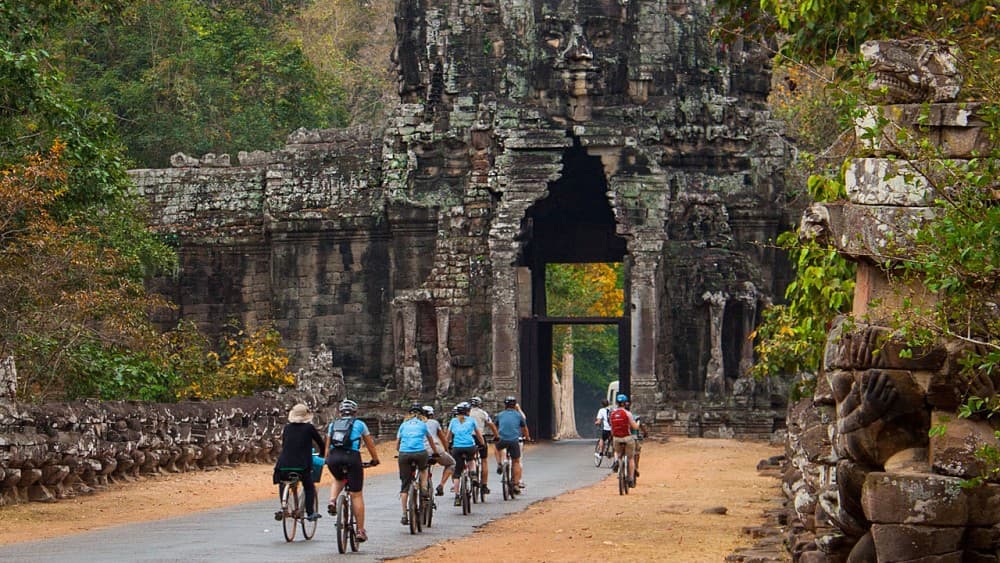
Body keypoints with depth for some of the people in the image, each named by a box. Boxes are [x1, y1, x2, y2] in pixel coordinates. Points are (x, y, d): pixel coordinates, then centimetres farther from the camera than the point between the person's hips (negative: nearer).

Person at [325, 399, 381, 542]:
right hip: (352, 457, -3)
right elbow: (370, 445, 21)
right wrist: (375, 460, 35)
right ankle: (361, 531, 5)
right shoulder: (359, 424, 16)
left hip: (334, 458, 3)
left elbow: (328, 446, 25)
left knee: (338, 480, 35)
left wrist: (327, 460, 39)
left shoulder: (333, 425, 22)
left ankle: (332, 501, 5)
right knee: (356, 495, 5)